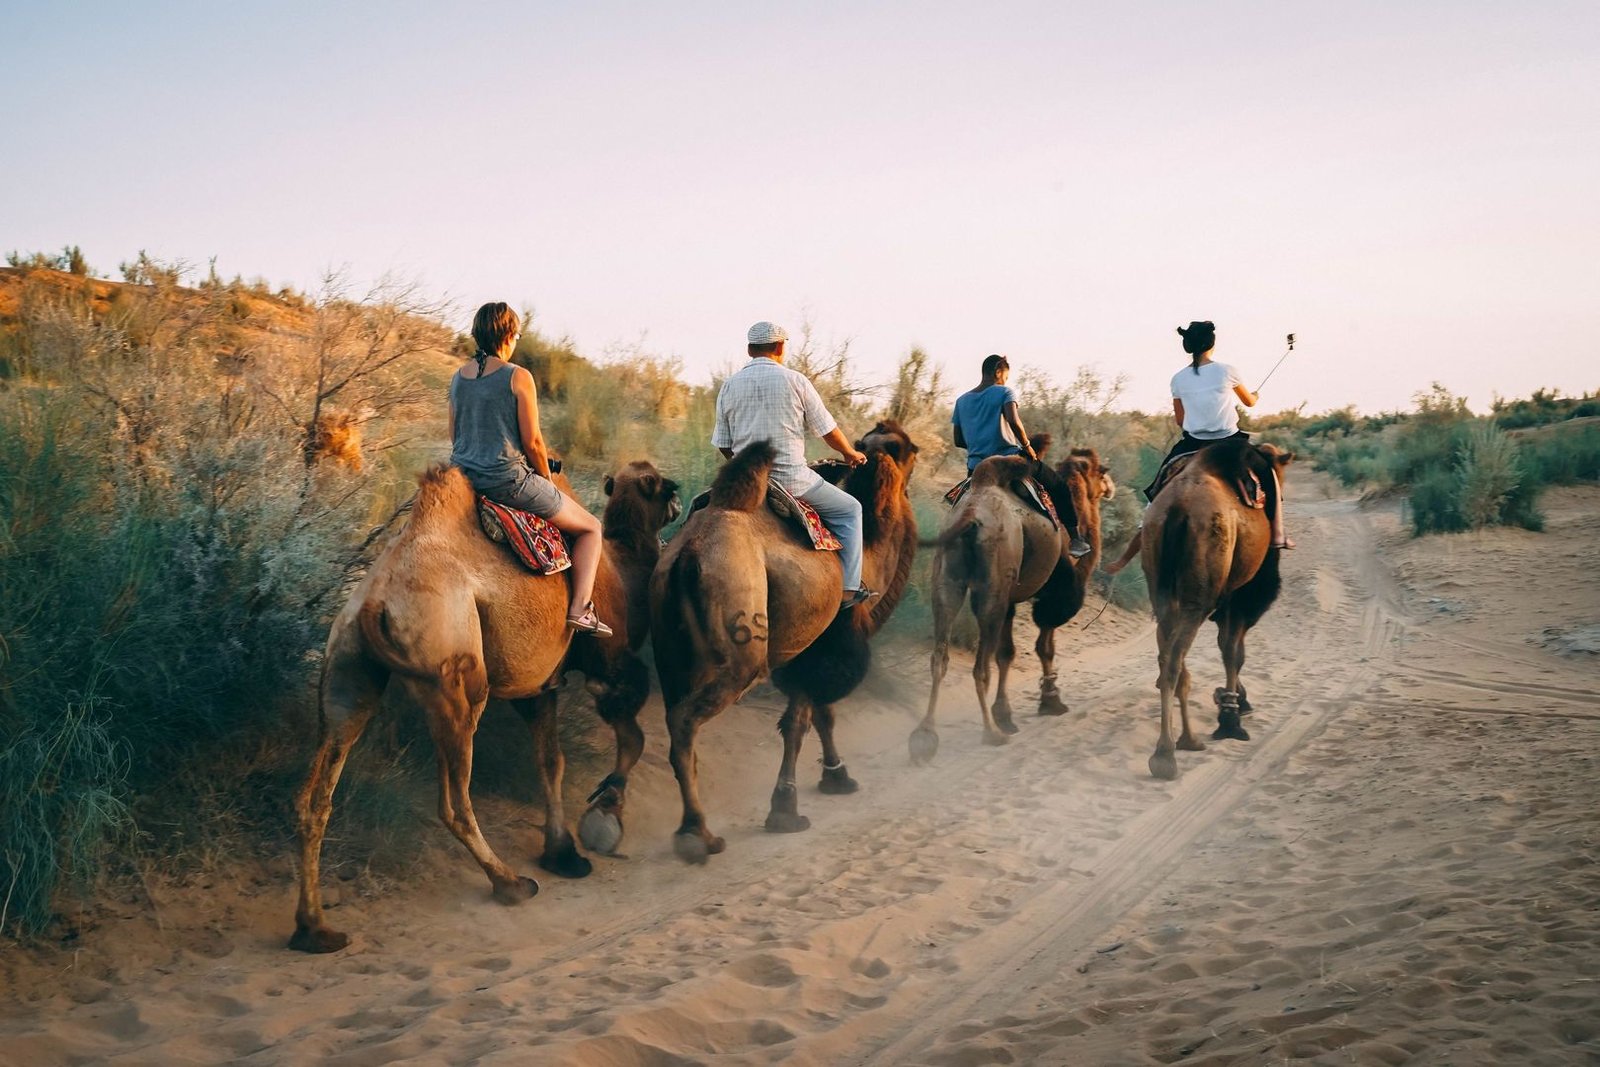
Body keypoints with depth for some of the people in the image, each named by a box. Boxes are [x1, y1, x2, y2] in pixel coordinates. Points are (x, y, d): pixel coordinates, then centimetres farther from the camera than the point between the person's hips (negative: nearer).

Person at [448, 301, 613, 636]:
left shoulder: (458, 377, 8)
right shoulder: (518, 377, -11)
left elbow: (455, 437, 14)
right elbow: (532, 442, -10)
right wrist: (546, 481, 7)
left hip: (463, 478, 7)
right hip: (508, 480, -7)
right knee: (590, 528, 10)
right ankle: (581, 609, -3)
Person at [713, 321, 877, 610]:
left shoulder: (729, 386, 5)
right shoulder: (794, 381, -4)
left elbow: (723, 446, 9)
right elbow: (828, 431, 2)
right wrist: (851, 454, 22)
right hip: (791, 478, -4)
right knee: (848, 510, 14)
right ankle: (848, 588, 9)